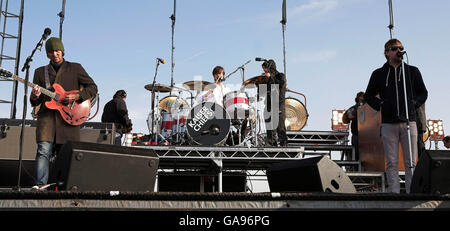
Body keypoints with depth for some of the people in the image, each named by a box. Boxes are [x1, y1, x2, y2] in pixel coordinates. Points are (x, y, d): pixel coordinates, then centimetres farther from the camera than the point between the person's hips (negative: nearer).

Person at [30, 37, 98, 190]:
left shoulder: (75, 68, 14)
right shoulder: (40, 72, 19)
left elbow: (92, 88, 9)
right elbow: (34, 103, 18)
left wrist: (76, 96, -7)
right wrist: (35, 97, -7)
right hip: (47, 114, 1)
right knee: (44, 150, -16)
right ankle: (41, 183, -17)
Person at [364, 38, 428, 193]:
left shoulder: (412, 71, 13)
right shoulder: (379, 74, 11)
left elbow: (423, 93, 21)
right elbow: (368, 95, 19)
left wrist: (415, 103, 4)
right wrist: (379, 104, 2)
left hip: (409, 122, 1)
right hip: (388, 123, 0)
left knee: (411, 162, -2)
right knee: (391, 163, -1)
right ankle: (394, 193, 1)